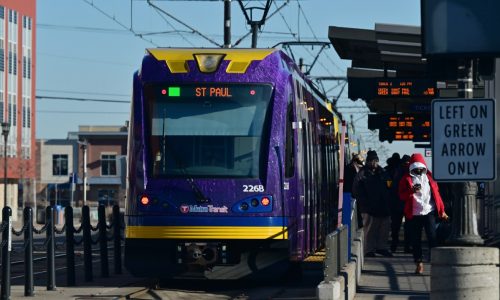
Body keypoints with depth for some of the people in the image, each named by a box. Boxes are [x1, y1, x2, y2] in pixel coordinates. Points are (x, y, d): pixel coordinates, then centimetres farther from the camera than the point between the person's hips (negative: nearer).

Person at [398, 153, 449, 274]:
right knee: (416, 239, 3)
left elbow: (436, 193, 12)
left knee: (432, 237, -9)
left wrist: (441, 210, 9)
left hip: (429, 212, 0)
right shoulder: (407, 179, 7)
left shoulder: (429, 177, 11)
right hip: (414, 213, 0)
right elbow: (402, 195, 0)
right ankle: (419, 263, 12)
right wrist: (412, 190, -19)